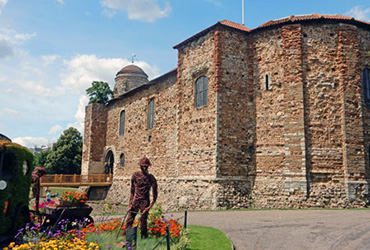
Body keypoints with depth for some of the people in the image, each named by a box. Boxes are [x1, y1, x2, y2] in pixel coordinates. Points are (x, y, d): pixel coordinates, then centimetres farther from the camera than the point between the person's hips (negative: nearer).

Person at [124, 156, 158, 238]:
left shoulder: (151, 178, -2)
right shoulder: (135, 175, 2)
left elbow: (155, 192, 1)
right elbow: (132, 190, 9)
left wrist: (151, 205, -6)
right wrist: (130, 203, 5)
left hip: (145, 201, -1)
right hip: (135, 200, 2)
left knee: (143, 221, 3)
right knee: (129, 219, -3)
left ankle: (144, 237, 17)